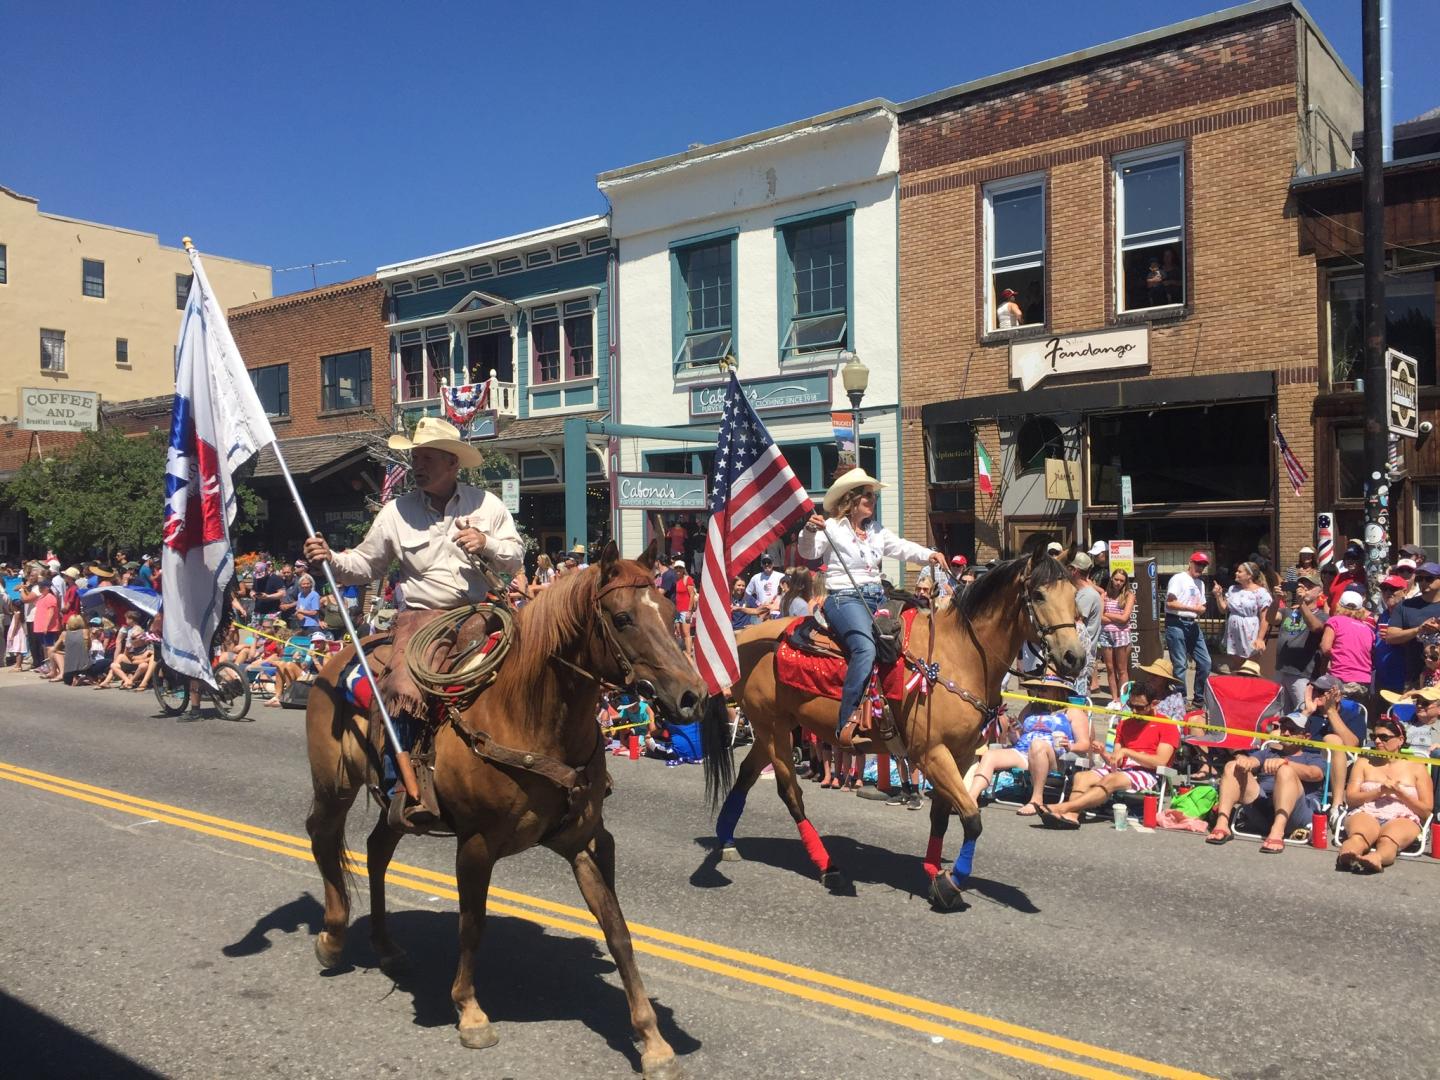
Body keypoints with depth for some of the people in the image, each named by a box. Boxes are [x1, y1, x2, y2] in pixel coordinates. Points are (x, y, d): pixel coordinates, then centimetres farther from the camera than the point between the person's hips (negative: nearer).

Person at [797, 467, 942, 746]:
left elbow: (902, 548, 9)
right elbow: (809, 552, -10)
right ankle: (846, 722, -32)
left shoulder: (878, 531, 19)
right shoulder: (832, 527, 1)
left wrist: (929, 555, -9)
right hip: (844, 597, -8)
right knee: (866, 648, -31)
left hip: (876, 597, 8)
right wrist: (810, 531, -30)